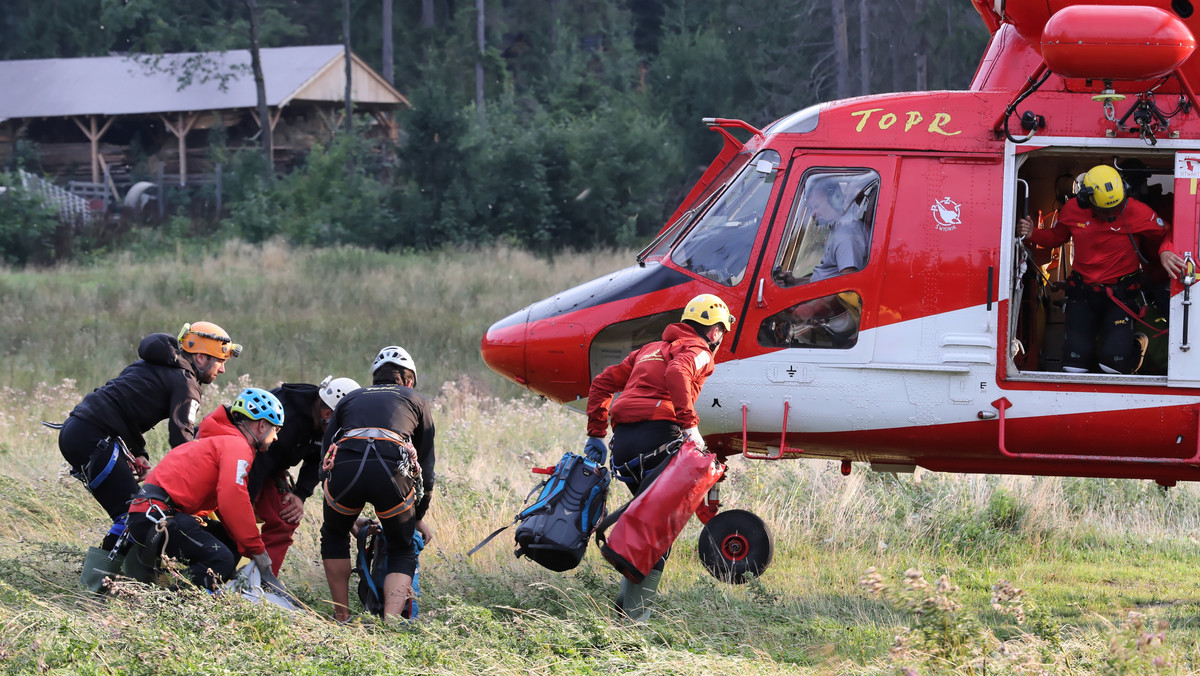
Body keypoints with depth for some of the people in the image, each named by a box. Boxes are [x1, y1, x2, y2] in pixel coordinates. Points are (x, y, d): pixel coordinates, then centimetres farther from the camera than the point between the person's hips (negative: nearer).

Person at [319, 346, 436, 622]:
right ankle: (390, 620, -2)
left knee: (334, 536, 30)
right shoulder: (416, 400, 33)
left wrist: (349, 517, 41)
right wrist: (419, 517, 43)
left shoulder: (349, 399, 36)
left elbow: (326, 455, 33)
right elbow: (426, 464, 32)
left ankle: (342, 618, 26)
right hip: (392, 469, -1)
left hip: (345, 466, 1)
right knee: (402, 552, 18)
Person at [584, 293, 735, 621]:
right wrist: (690, 425, -19)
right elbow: (676, 373, -17)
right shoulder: (696, 351, 8)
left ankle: (630, 596, 11)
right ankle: (634, 607, -16)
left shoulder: (650, 349, 32)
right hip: (656, 437, -8)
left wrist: (596, 434, 29)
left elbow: (602, 383, 30)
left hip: (622, 439, 8)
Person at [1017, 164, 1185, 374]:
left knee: (1114, 363, -18)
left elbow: (1164, 235, 1)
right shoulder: (1072, 211, -3)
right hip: (1082, 293, 2)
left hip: (1120, 294, -2)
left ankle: (1138, 346, 20)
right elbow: (1056, 237, 16)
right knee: (1074, 364, -12)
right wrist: (1032, 234, -4)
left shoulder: (1137, 212, -12)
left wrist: (1165, 251, -22)